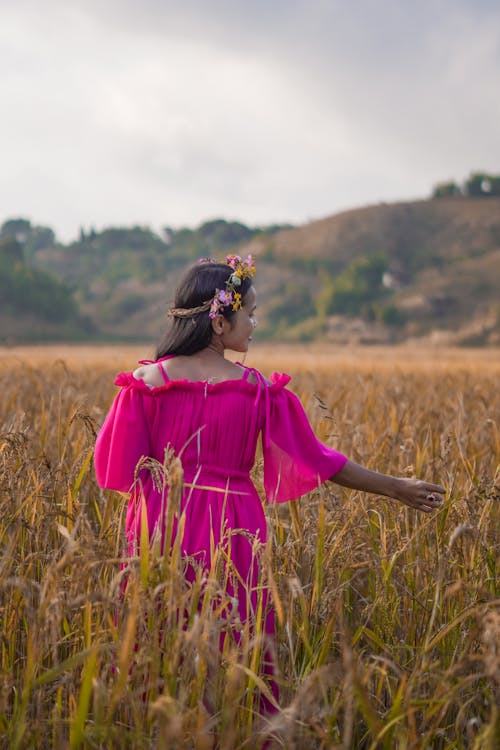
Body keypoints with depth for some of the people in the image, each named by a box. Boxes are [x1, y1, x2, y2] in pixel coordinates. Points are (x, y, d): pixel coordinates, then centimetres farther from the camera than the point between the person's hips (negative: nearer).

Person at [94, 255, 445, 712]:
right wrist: (395, 488, 9)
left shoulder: (146, 382, -5)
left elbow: (116, 467, -2)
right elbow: (317, 460, -1)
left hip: (161, 528, 1)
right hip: (231, 533, -1)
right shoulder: (258, 390, -6)